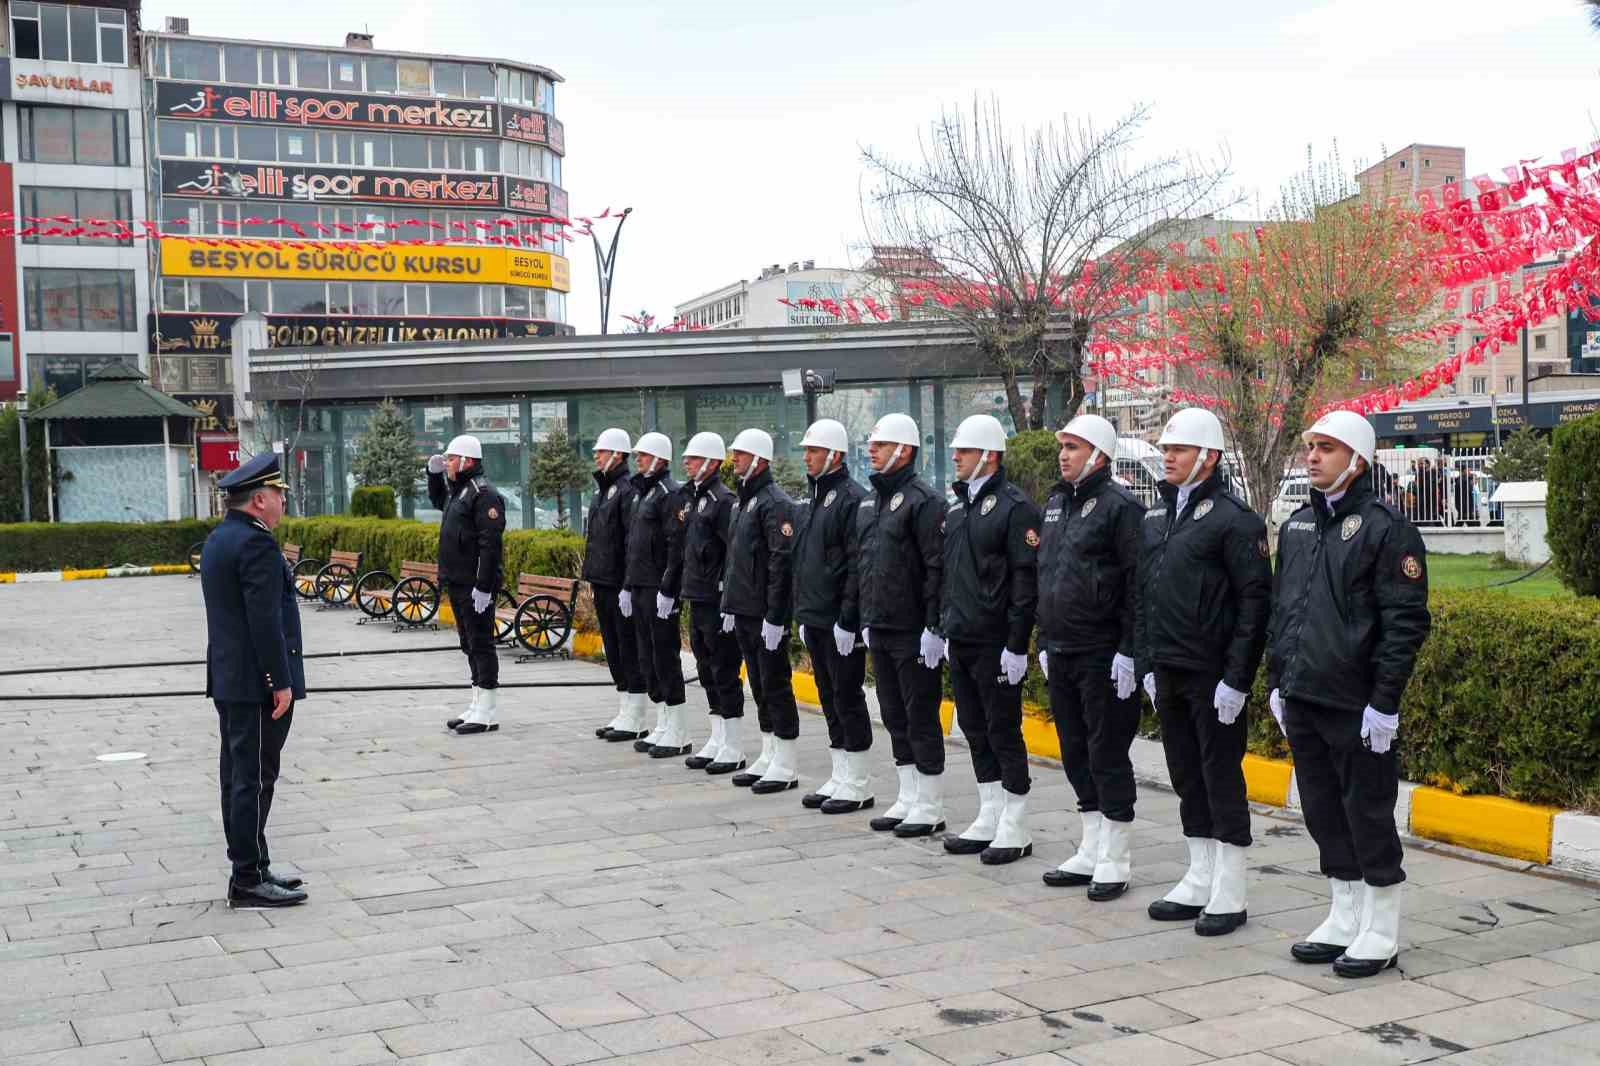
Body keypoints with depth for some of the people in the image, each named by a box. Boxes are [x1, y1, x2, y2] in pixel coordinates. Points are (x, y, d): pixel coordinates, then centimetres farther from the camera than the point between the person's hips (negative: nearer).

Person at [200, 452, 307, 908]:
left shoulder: (217, 539, 14)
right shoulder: (257, 544, -18)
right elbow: (265, 621, -22)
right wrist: (281, 683, -19)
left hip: (228, 681, 10)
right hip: (257, 683, -10)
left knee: (237, 776, 13)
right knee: (255, 779, -5)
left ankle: (249, 869, 22)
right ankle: (249, 880, -1)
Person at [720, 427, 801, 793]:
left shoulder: (775, 502, -13)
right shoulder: (742, 500, 16)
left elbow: (782, 562, -19)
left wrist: (775, 616, -22)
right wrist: (728, 606, 19)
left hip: (766, 615, -9)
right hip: (743, 613, 9)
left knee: (776, 687, -3)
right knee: (759, 687, 14)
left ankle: (786, 767, 3)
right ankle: (769, 759, 23)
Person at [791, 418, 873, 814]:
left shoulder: (852, 499, -13)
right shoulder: (808, 501, 15)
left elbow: (858, 565, -18)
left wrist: (848, 618, -20)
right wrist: (802, 614, 17)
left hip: (840, 622, -9)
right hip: (814, 619, 9)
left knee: (848, 697, -2)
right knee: (829, 699, 14)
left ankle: (858, 785, 6)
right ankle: (840, 778, 22)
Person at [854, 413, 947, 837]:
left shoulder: (923, 500, -12)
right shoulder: (868, 503, 14)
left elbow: (937, 568, -17)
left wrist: (934, 627, -20)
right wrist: (864, 619, 18)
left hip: (913, 633, -9)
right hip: (879, 631, 9)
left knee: (921, 718, -1)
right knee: (894, 717, 14)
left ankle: (930, 808, 8)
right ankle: (908, 800, 24)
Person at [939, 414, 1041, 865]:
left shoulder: (1014, 507, -12)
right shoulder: (957, 509, 14)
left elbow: (1026, 581, -16)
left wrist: (1017, 645, -19)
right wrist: (947, 629, 17)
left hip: (995, 645, -8)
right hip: (961, 642, 8)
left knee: (1004, 731, -2)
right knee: (975, 730, 13)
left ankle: (1015, 830, 7)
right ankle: (989, 821, 23)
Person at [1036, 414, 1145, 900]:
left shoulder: (1120, 506, -11)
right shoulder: (1056, 503, 15)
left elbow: (1137, 583, -15)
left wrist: (1129, 651, -18)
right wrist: (1045, 640, 19)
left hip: (1103, 655, -8)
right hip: (1060, 654, 8)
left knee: (1107, 754, -1)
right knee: (1075, 753, 14)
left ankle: (1114, 861, 9)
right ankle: (1090, 854, 24)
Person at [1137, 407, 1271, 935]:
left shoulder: (1233, 518, -11)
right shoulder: (1154, 518, 13)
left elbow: (1255, 601, -14)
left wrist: (1237, 678, -17)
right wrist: (1148, 663, 14)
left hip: (1212, 676, -7)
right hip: (1168, 674, 8)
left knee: (1222, 777, 0)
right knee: (1186, 777, 14)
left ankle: (1230, 894, 9)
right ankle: (1199, 881, 24)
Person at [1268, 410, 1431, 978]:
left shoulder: (1385, 527, -10)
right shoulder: (1297, 525, 13)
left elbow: (1405, 622, -13)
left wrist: (1385, 701, -16)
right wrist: (1276, 681, 16)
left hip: (1355, 707, -7)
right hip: (1300, 702, 7)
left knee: (1368, 814, 2)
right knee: (1324, 813, 14)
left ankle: (1380, 935, 14)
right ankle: (1343, 922, 26)